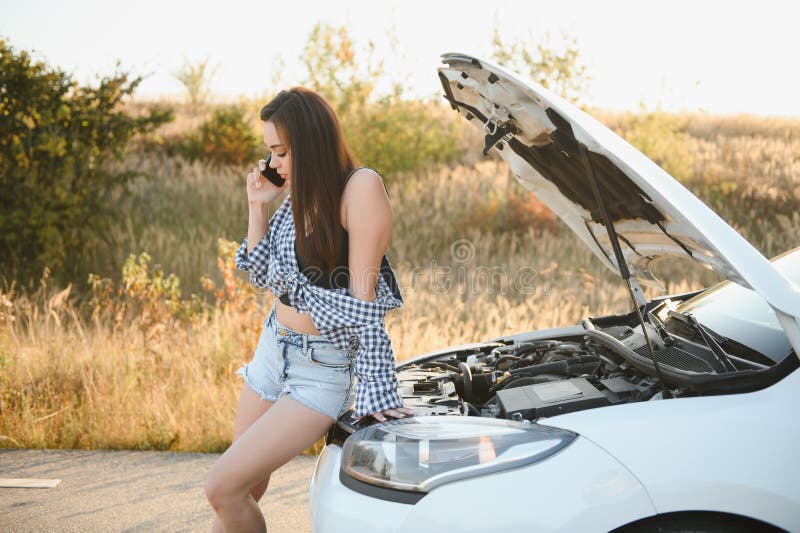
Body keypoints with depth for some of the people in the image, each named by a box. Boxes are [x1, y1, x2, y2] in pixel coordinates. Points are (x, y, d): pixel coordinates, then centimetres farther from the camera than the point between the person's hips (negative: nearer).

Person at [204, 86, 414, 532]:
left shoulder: (361, 187, -18)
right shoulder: (300, 194, 6)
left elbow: (364, 298, -19)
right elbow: (265, 276, 13)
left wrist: (374, 391, -20)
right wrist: (258, 207, 2)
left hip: (321, 371, -7)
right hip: (273, 349, 8)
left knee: (223, 487, -11)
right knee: (246, 489, 12)